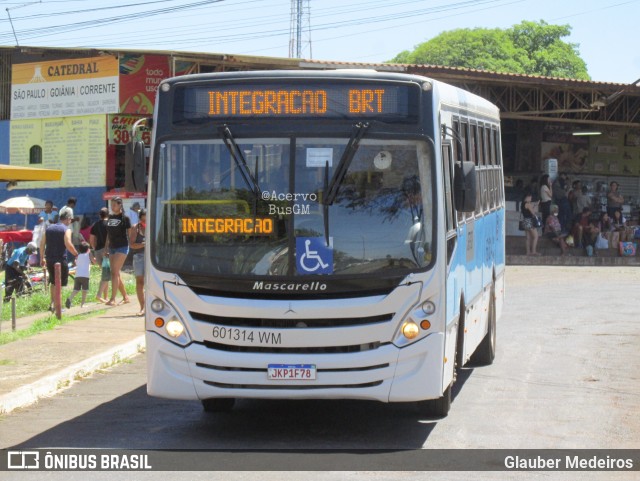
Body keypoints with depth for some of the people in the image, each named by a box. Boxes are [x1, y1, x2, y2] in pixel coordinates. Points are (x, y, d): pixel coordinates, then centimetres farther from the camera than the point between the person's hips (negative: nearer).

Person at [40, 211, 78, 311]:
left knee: (54, 282, 20)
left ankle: (52, 303, 21)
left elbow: (42, 243, 12)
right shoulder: (66, 230, -6)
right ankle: (54, 304, -7)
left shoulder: (49, 228, 13)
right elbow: (68, 244, -19)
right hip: (60, 259, -6)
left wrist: (42, 258, 18)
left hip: (49, 259, 6)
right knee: (59, 283, 0)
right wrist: (76, 255, -9)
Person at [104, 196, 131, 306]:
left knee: (115, 272, -14)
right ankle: (125, 297, 18)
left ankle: (113, 299, -17)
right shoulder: (110, 217, 12)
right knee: (116, 274, 7)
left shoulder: (125, 218, -6)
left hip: (122, 247, -7)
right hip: (112, 248, 7)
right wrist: (106, 246, 14)